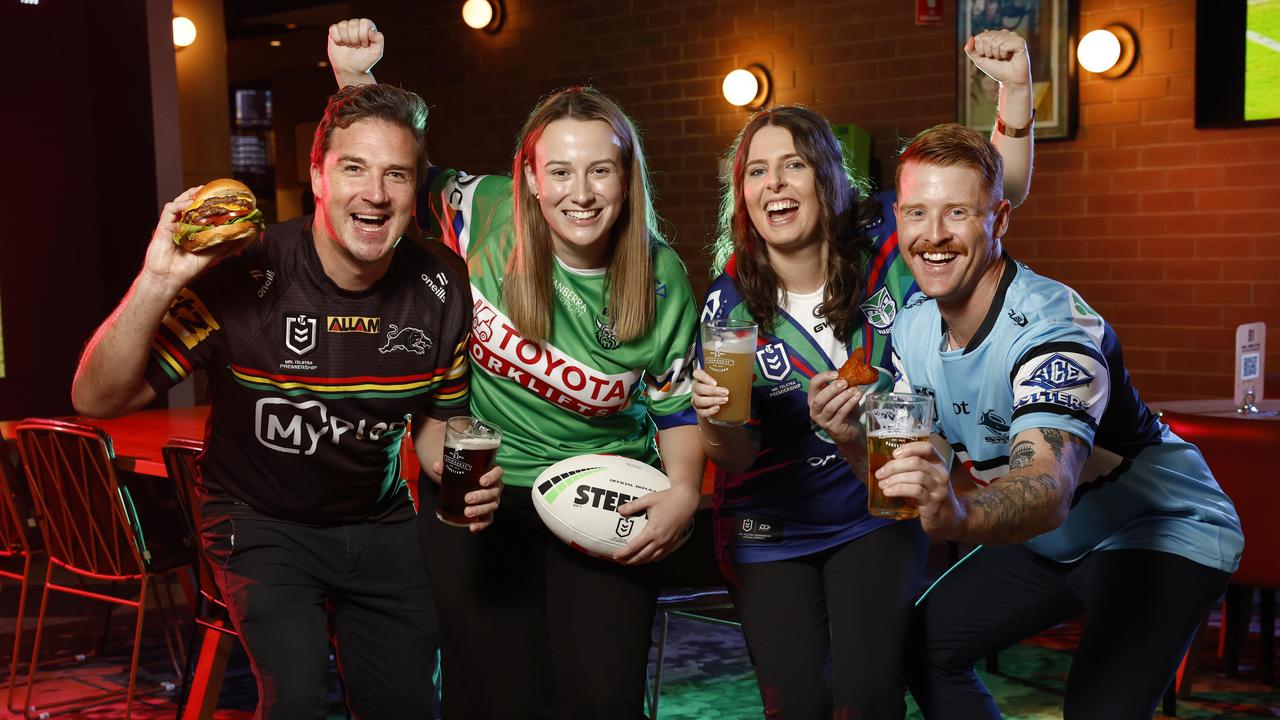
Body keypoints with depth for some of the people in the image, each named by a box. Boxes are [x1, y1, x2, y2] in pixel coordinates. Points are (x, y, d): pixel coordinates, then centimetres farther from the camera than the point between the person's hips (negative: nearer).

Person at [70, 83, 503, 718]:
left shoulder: (440, 291, -12)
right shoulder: (242, 277, -24)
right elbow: (98, 399, -25)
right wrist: (157, 283, -40)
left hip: (379, 522, 4)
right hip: (261, 523, -4)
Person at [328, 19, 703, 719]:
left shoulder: (662, 280, -7)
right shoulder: (485, 216, -12)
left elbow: (677, 405, 5)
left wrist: (684, 491, -11)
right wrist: (354, 77, -10)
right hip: (478, 497, 0)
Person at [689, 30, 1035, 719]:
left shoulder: (888, 236, -13)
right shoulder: (729, 305, -13)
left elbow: (1000, 191, -9)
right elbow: (736, 454, -7)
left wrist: (1015, 88, -25)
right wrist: (714, 422, -30)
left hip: (878, 515, 0)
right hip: (770, 531, 0)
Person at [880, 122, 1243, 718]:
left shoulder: (1053, 328, -31)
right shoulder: (914, 323, -7)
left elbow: (1049, 490, -47)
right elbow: (912, 470, -6)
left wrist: (960, 516, -68)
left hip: (1161, 535, -8)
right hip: (1049, 544, 8)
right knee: (920, 645, 9)